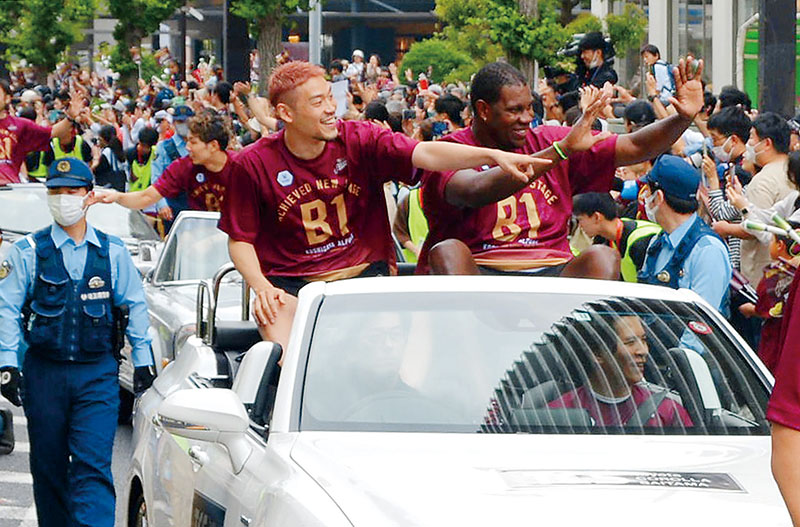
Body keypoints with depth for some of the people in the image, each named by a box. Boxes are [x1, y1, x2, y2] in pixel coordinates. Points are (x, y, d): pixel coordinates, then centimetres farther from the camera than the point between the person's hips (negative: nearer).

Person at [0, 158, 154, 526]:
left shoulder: (113, 252, 7)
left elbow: (135, 306, 14)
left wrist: (143, 361, 12)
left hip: (98, 374, -1)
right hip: (45, 372, 1)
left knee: (93, 467, -12)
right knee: (48, 469, 7)